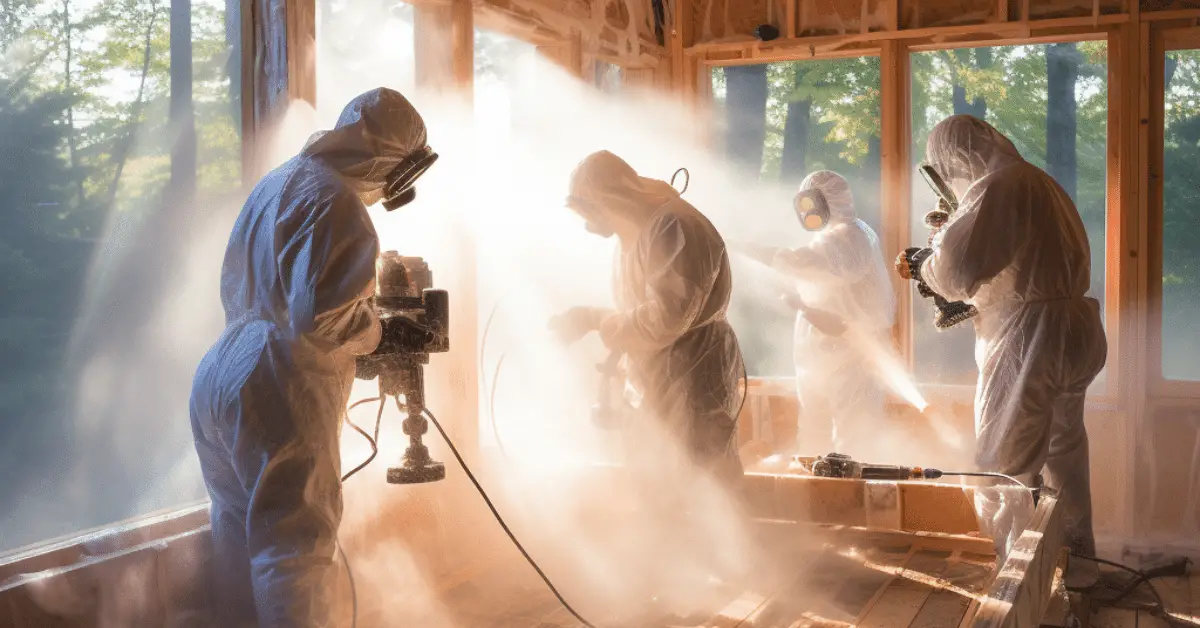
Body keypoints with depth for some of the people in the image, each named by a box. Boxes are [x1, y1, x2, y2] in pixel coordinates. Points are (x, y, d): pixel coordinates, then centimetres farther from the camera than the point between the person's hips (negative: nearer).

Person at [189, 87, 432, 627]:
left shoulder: (276, 181, 15)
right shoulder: (335, 201, -15)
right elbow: (319, 318, -24)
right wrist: (378, 332, -5)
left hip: (216, 380, 9)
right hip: (277, 394, -9)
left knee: (242, 533, 20)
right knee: (297, 544, -2)